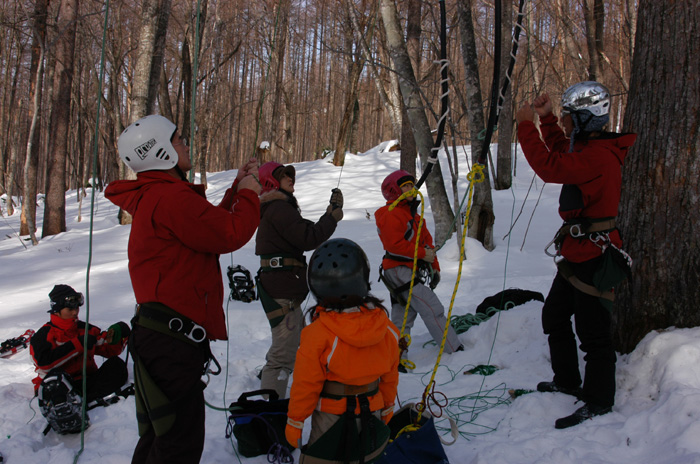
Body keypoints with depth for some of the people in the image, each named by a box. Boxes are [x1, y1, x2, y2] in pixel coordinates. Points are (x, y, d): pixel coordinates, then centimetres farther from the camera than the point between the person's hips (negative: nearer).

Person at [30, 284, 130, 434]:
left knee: (116, 365, -20)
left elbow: (110, 351, 20)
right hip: (60, 387, -4)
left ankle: (80, 402, -36)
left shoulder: (86, 330, 17)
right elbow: (44, 362, -17)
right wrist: (78, 344, -19)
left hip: (88, 384, 4)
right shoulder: (44, 335, 3)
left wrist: (115, 338, -3)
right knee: (55, 378, -35)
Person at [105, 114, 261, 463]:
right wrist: (249, 195, 0)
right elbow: (230, 234, -17)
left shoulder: (153, 196, 16)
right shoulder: (172, 198, -18)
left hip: (156, 336, 11)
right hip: (172, 340, -11)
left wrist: (237, 188, 21)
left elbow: (213, 222, 22)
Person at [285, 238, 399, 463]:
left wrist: (294, 422, 2)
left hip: (331, 421, -4)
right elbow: (390, 376, 5)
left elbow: (305, 384, -13)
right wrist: (386, 409, 22)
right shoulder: (386, 328, -9)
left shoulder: (316, 335, -22)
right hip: (372, 417, 4)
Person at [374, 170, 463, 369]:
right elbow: (395, 245, -21)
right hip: (400, 270, -10)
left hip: (411, 270, 10)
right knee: (433, 309, -10)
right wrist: (422, 254, -16)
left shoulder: (412, 213, 20)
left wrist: (434, 267, 14)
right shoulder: (390, 214, -11)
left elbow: (426, 240, 20)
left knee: (403, 318, 11)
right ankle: (455, 351, -6)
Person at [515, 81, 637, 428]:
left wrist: (526, 125, -22)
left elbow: (550, 167, -31)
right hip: (577, 252, 11)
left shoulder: (600, 155, -23)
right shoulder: (589, 147, 9)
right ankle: (567, 381, 37)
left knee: (592, 330, -1)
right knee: (554, 316, 21)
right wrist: (546, 118, 16)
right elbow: (561, 151, 28)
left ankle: (599, 402, 13)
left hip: (592, 256, -11)